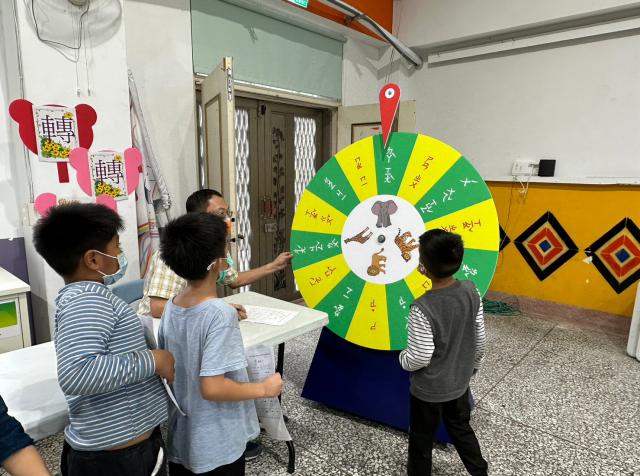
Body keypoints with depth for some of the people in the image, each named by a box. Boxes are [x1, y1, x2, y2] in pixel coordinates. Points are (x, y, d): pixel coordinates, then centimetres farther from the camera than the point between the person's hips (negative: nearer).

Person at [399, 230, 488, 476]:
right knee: (461, 429, 30)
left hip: (428, 390, -5)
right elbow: (479, 338, -1)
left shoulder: (422, 308, -33)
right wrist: (473, 365, 17)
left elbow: (419, 358, -25)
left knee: (421, 440, 19)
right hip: (459, 383, 6)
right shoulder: (471, 291, -14)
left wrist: (402, 358, -3)